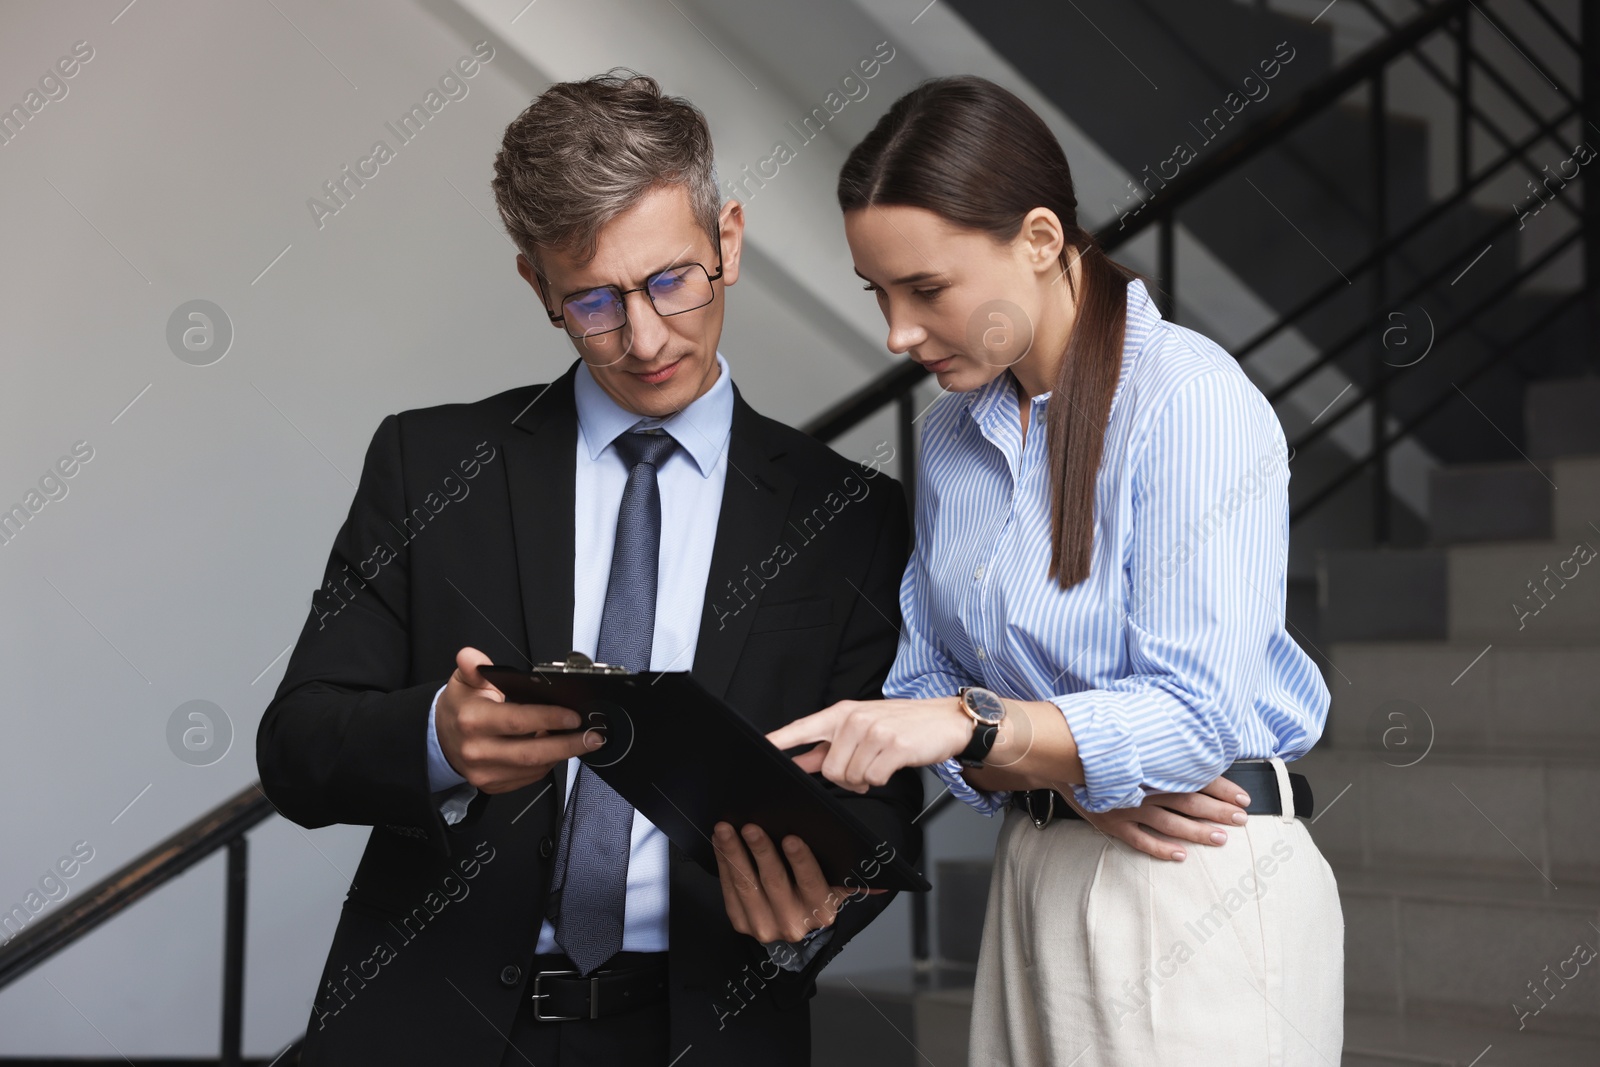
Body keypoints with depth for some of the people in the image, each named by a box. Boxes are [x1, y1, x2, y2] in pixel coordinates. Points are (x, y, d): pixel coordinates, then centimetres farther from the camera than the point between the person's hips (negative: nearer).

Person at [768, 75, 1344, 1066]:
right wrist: (1065, 770, -11)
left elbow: (1198, 712, -20)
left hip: (1200, 886, -6)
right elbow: (929, 679, 8)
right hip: (1033, 873, 6)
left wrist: (969, 722, -30)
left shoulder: (1189, 396, -15)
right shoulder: (952, 432, 8)